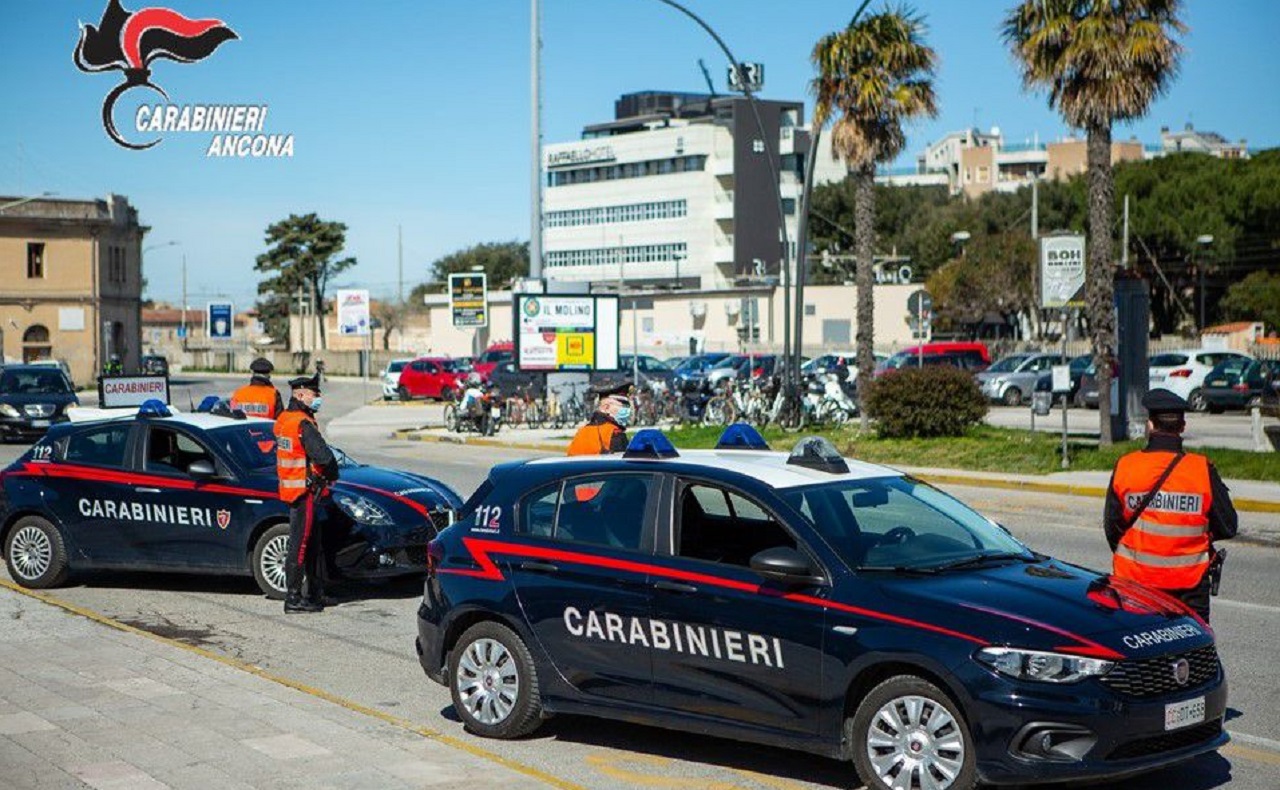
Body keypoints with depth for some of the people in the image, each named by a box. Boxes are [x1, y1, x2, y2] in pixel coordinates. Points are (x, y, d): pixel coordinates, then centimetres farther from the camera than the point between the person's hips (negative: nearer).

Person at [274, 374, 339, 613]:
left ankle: (315, 593, 24)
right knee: (300, 544, -5)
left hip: (290, 487, 10)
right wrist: (332, 475, -5)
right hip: (304, 489, -10)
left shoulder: (283, 419, 12)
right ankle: (293, 598, -3)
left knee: (313, 544, 17)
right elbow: (323, 456, -26)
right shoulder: (303, 424, -18)